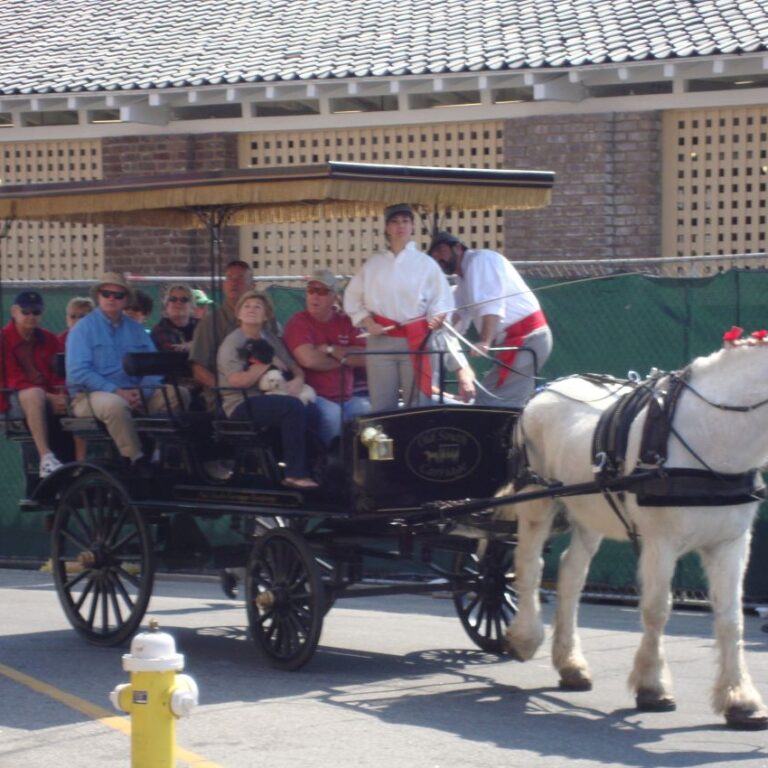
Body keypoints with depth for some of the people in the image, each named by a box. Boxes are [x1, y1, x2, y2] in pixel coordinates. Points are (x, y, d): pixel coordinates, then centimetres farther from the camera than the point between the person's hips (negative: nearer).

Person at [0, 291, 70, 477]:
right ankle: (46, 458, -46)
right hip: (15, 400, -5)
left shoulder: (48, 339, 16)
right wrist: (48, 398, -20)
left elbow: (58, 373, 11)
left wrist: (60, 395, -14)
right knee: (34, 394, -40)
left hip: (50, 397, 5)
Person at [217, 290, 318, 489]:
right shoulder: (232, 343, -1)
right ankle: (296, 474, -28)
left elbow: (295, 368, 17)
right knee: (293, 406, -31)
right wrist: (269, 363, -7)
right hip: (241, 404, -6)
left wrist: (298, 380, -8)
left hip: (268, 400, 6)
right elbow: (238, 381, -14)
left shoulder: (271, 341, 19)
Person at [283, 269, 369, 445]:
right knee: (330, 413, -34)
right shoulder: (298, 323, -1)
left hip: (345, 399, 5)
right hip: (314, 398, -5)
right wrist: (343, 359, -2)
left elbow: (364, 358, -1)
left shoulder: (346, 322, 13)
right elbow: (309, 359, -17)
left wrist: (330, 350, -8)